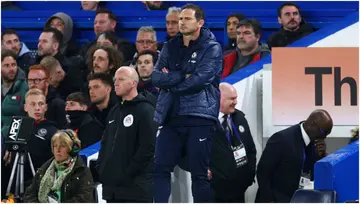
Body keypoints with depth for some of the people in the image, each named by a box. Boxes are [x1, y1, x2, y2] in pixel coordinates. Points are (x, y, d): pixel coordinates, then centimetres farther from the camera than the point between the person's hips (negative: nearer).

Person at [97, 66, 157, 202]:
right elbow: (105, 144, 24)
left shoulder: (145, 110, -7)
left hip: (136, 186, -8)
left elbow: (148, 147, -16)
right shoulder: (115, 112, 19)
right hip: (112, 186, 8)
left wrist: (129, 171, -17)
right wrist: (102, 169, 9)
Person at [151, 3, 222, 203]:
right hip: (171, 118, 5)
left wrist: (170, 81, -3)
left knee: (199, 174, -2)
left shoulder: (212, 48, -1)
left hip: (199, 117, -5)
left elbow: (200, 80, -14)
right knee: (160, 169, 0)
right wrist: (182, 76, -12)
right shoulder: (170, 47, 14)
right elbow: (156, 77, 1)